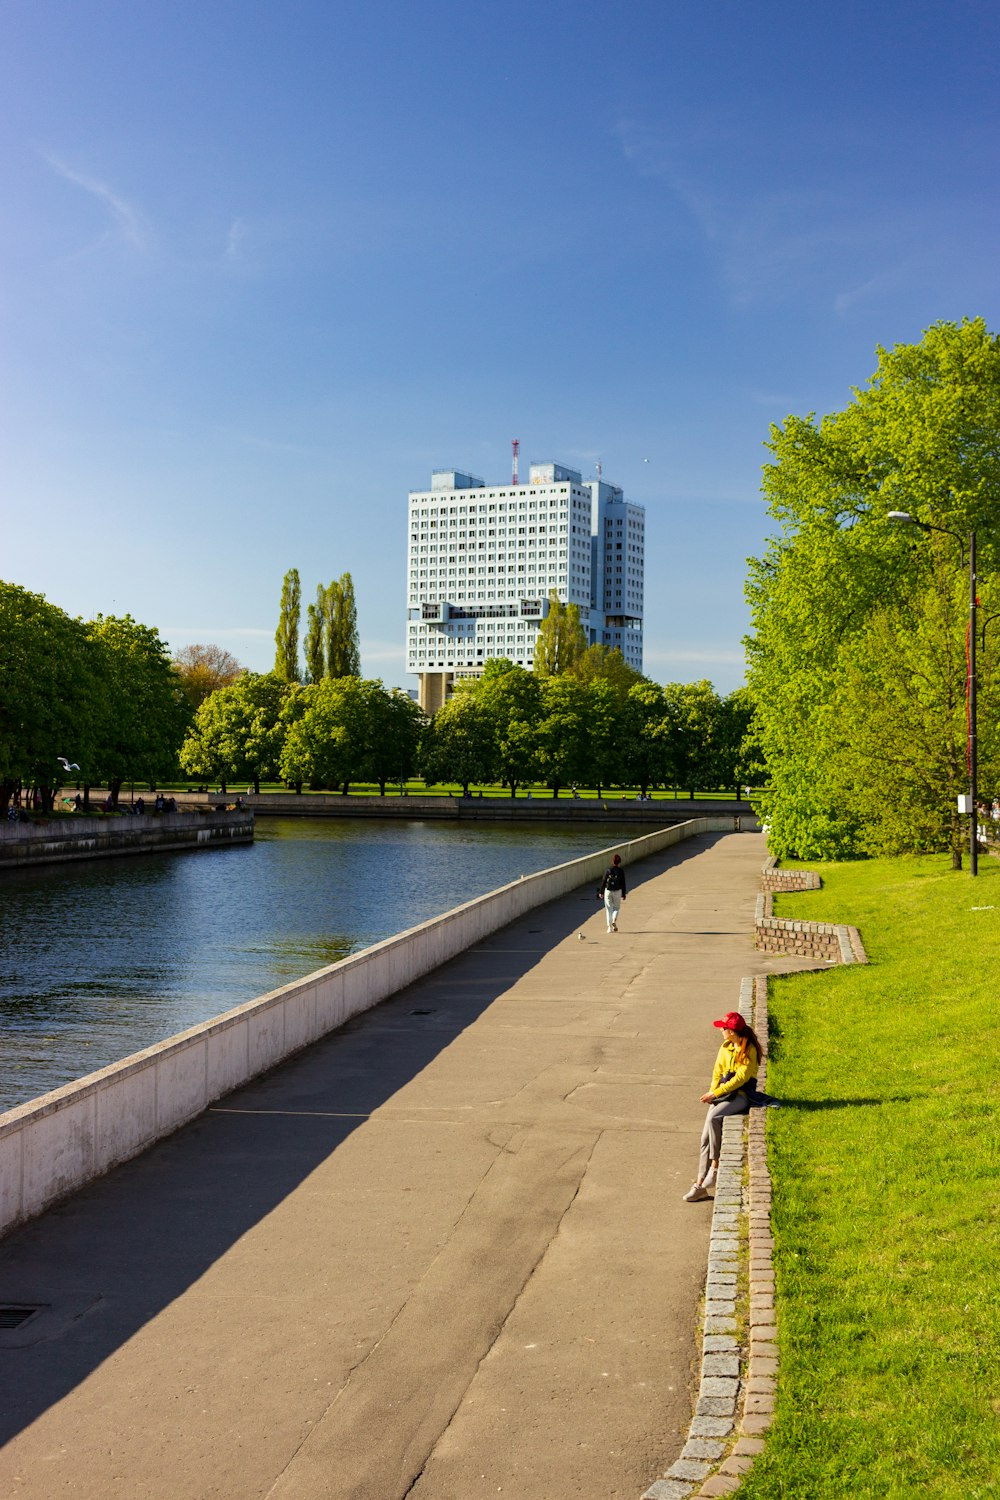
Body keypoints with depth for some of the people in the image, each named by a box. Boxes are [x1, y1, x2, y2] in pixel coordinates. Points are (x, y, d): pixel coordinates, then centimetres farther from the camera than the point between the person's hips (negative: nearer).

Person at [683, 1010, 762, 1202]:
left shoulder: (749, 1050, -11)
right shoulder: (725, 1047, 12)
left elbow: (740, 1078, -16)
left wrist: (716, 1093, -17)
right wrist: (712, 1092, -4)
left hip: (742, 1095, -7)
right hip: (723, 1092, 7)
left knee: (713, 1117, -33)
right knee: (706, 1136, -6)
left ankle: (715, 1167, -21)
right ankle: (700, 1184, -2)